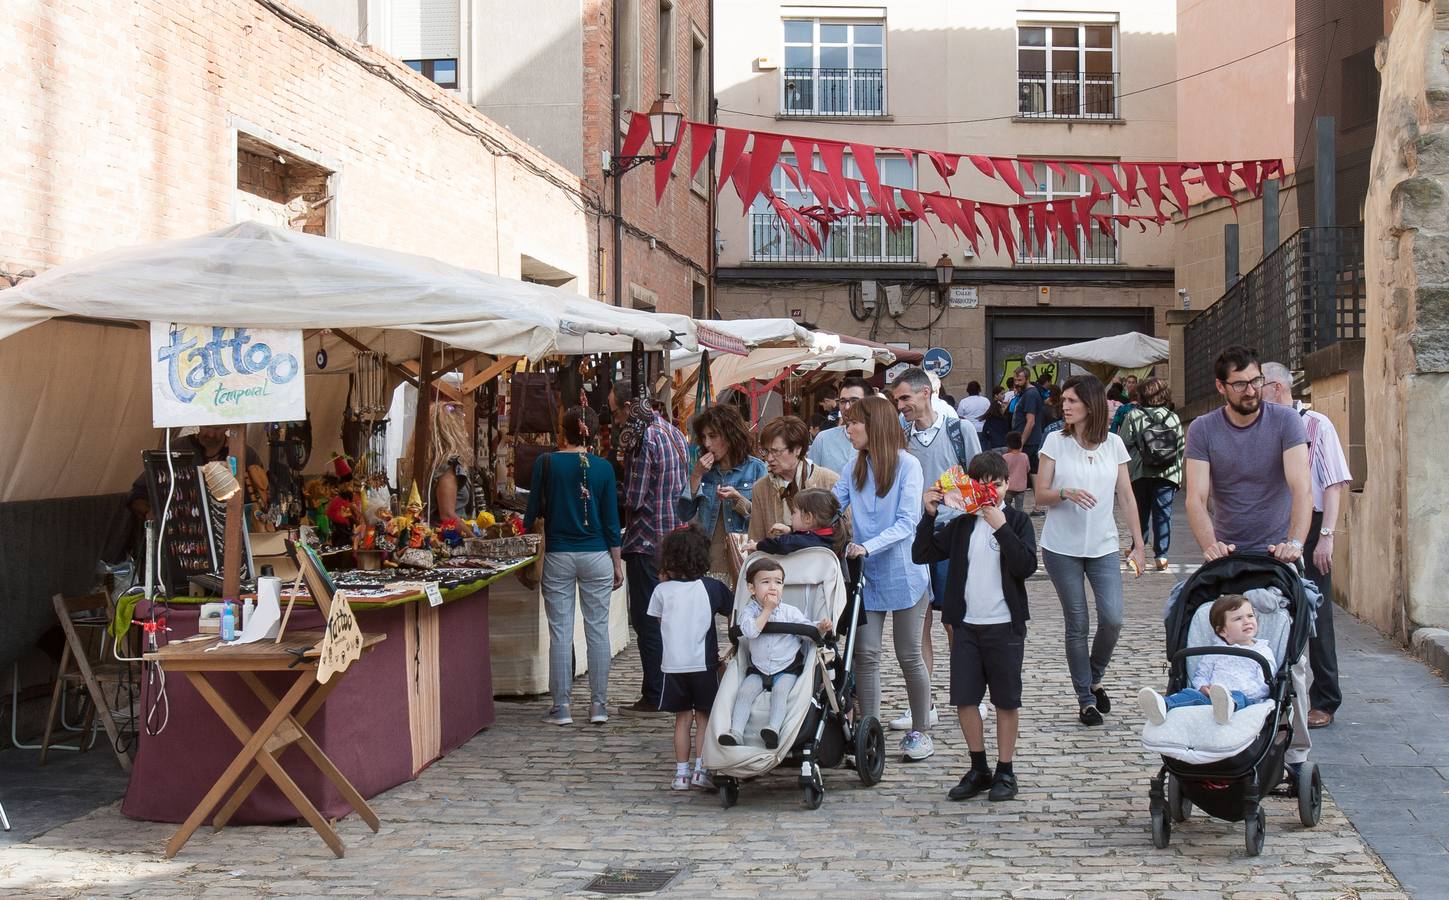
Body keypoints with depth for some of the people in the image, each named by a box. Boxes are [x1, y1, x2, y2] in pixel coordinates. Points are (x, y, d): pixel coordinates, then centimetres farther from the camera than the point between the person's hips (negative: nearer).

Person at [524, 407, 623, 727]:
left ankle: (561, 707, 4)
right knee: (598, 630, 6)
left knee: (560, 632, 2)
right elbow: (611, 520, 2)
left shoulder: (546, 463, -3)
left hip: (558, 556, -1)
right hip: (596, 556, 1)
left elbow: (533, 512, 0)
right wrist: (617, 565, 9)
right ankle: (599, 705, 9)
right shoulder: (603, 467, -1)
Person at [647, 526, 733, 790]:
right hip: (704, 662, -1)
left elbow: (660, 621, 9)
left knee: (683, 718, 11)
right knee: (704, 717, 10)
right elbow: (733, 614, 4)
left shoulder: (662, 591, -4)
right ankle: (701, 768, 1)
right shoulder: (711, 587, -5)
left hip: (674, 665, 1)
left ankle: (681, 772, 9)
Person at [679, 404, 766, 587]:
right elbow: (684, 515, 5)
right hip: (707, 557, 3)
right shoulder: (703, 469, 11)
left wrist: (738, 499, -16)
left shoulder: (755, 468, 0)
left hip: (741, 558, -3)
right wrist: (696, 477, -2)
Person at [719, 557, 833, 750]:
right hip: (758, 670, 1)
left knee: (780, 690, -28)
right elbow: (750, 631, -23)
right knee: (745, 691, -19)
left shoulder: (790, 612, -1)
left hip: (787, 669, -1)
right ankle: (736, 732, -23)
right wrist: (767, 610, -19)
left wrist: (821, 627, -23)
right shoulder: (748, 611, -3)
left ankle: (774, 729, -38)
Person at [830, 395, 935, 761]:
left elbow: (907, 522, -16)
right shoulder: (856, 469, 7)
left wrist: (868, 546, -27)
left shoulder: (907, 465, -10)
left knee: (909, 655, 5)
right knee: (866, 654, 1)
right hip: (866, 573, 4)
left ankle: (920, 730, 19)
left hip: (904, 573, -4)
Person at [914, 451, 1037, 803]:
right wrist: (930, 515, -5)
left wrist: (1001, 526, -22)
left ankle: (1005, 770, 16)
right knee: (964, 698, 4)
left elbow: (1027, 565, -17)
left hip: (1005, 625, -3)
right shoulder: (961, 524, 7)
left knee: (1006, 700, 4)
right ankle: (979, 769, 18)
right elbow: (921, 554, 4)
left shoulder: (1017, 521, -2)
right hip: (966, 624, 3)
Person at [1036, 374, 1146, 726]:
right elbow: (1040, 495, -2)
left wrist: (1138, 544, 6)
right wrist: (1065, 493, -22)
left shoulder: (1114, 444, 3)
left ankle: (1094, 679, 18)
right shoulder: (1056, 442, -2)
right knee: (1077, 625, 2)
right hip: (1062, 548, -1)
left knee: (1112, 619, -9)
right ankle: (1085, 699, 14)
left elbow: (1126, 498, 8)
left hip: (1103, 547, 1)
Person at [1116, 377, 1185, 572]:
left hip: (1141, 473, -1)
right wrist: (1177, 474, 13)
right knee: (1163, 513, 4)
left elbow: (1124, 444, -8)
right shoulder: (1173, 418, 3)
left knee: (1141, 512, 13)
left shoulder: (1134, 416, -5)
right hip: (1167, 474, 1)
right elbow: (1182, 447, 5)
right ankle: (1161, 555, 0)